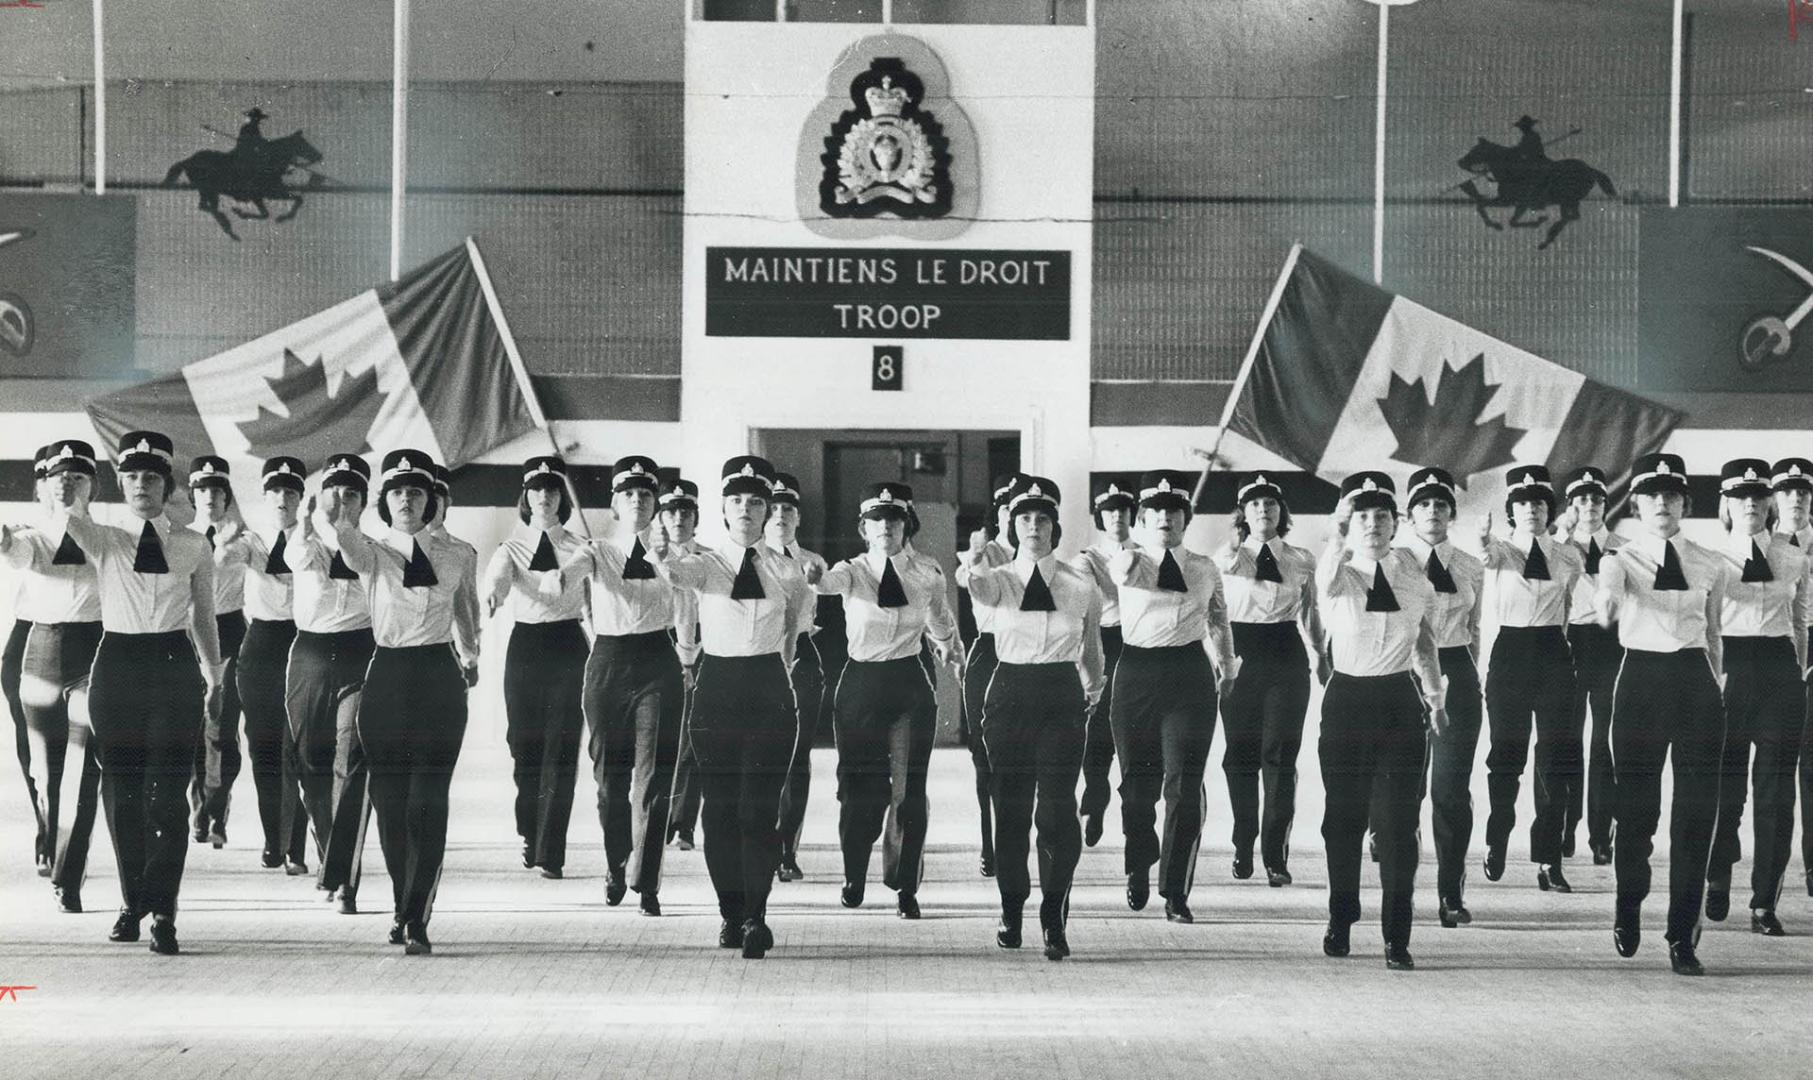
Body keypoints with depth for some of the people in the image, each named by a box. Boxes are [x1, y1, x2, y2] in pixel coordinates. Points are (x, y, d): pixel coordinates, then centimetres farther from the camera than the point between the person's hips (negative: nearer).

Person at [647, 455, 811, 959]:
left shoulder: (784, 569, 4)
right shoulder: (707, 563, -1)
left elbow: (802, 610, 25)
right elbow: (680, 572, -25)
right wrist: (663, 558, -46)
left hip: (769, 688, 0)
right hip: (717, 686, 0)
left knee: (760, 806, -6)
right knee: (720, 805, 3)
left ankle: (756, 915, -7)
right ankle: (730, 911, 12)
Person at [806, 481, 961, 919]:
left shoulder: (927, 574, 2)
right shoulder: (853, 571, -3)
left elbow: (942, 622, 24)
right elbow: (832, 583, -30)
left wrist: (948, 644, 12)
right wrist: (816, 577, -47)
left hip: (910, 686, 1)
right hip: (861, 683, -1)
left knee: (910, 790, -1)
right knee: (861, 787, 2)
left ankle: (906, 887, 7)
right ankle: (854, 879, 19)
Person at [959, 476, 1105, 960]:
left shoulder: (1080, 586, 3)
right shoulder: (1000, 579, 2)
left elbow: (1092, 649, 18)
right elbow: (976, 584, -24)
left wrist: (1093, 690, 27)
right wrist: (973, 562, -45)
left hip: (1062, 695, -1)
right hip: (1010, 692, 1)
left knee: (1057, 806, -8)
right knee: (1010, 806, 5)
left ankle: (1054, 920, -5)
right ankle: (1011, 910, 18)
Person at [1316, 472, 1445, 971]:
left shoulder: (1413, 574, 5)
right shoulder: (1337, 574, -4)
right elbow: (1327, 581, -30)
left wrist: (1435, 695, 14)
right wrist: (1339, 537, -44)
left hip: (1400, 701, 1)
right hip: (1347, 700, -1)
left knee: (1399, 821, -2)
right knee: (1344, 816, 8)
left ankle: (1397, 938, 2)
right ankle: (1340, 921, 25)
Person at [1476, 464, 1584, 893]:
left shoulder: (1568, 556, 7)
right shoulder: (1502, 550, 0)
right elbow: (1487, 557, -24)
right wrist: (1484, 544, -47)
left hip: (1553, 653, 1)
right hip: (1510, 652, -1)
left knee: (1556, 757, -3)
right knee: (1506, 755, 3)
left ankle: (1548, 861, 0)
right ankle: (1497, 842, 24)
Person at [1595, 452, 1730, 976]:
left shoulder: (1711, 567, 6)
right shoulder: (1621, 561, -2)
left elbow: (1714, 634, 15)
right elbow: (1606, 601, -24)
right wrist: (1607, 605, -47)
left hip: (1696, 681, 2)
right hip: (1641, 678, -2)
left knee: (1697, 810, -1)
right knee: (1636, 806, 3)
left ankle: (1683, 937, 6)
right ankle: (1629, 908, 31)